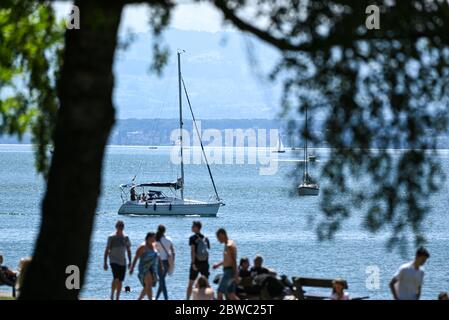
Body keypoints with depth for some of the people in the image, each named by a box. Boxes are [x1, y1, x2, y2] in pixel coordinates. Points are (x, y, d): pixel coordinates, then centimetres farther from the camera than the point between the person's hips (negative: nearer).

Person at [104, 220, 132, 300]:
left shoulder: (126, 238, 7)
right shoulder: (111, 237, -4)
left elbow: (128, 250, 14)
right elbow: (107, 250, -2)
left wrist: (130, 261, 6)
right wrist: (105, 263, -6)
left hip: (123, 262, 4)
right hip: (114, 261, -4)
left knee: (120, 281, 6)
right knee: (116, 278, -22)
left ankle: (117, 298, 17)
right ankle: (112, 294, -5)